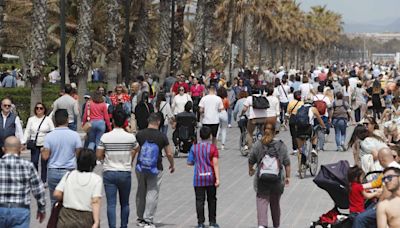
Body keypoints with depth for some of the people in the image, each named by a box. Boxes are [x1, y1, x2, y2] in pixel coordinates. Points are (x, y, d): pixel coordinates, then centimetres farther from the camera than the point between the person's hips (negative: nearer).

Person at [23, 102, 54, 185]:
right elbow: (27, 132, 9)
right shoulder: (31, 119, 8)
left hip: (45, 144, -2)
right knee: (34, 162, -4)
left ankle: (44, 181, 13)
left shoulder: (48, 119, 2)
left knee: (44, 163, 2)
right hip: (34, 145, 2)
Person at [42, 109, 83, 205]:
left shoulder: (49, 136, -3)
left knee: (54, 201, 9)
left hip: (53, 172, 1)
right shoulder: (75, 135, -5)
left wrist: (42, 150, 15)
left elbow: (45, 156, -6)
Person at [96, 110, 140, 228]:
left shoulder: (105, 137, -9)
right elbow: (137, 149, 14)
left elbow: (99, 156, -4)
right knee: (125, 203, 15)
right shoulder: (131, 137, -6)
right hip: (125, 173, 1)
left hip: (109, 173, -1)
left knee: (111, 204, 0)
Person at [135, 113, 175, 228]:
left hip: (140, 168, 3)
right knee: (152, 194, 1)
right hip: (156, 169, -3)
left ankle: (140, 218, 26)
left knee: (141, 193, 16)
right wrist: (172, 165, 16)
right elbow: (169, 154, 0)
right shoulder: (162, 136, -6)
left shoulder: (139, 134, -2)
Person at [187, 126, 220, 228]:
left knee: (199, 200, 3)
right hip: (210, 177, -1)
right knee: (212, 200, 11)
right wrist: (217, 178, -11)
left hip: (198, 178, 1)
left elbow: (189, 162, 4)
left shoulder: (194, 147, -1)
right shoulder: (213, 148, -6)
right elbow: (215, 164, -11)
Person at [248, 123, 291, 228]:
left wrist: (250, 170, 26)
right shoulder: (281, 146, -3)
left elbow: (251, 161, 7)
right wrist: (288, 176, 9)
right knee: (275, 203, 17)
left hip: (262, 180, -1)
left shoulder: (257, 145, -4)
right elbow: (287, 163, -1)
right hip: (277, 180, 1)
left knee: (262, 201, -2)